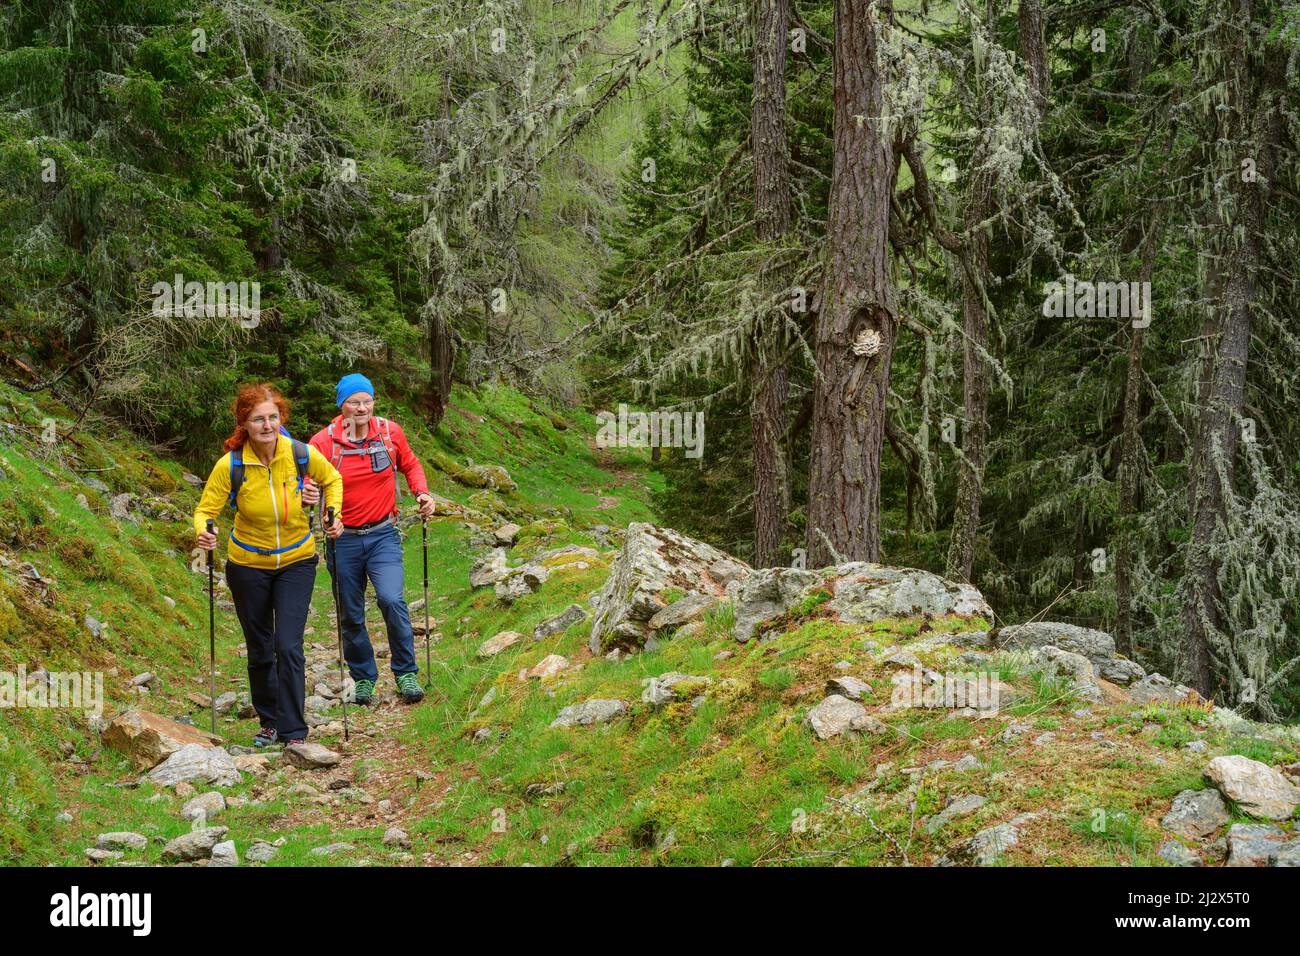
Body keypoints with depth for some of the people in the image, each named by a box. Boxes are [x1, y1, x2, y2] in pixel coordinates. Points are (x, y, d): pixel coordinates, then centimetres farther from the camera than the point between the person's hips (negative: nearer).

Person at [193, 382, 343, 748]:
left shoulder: (303, 455, -16)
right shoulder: (230, 465, -20)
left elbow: (331, 480, 5)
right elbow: (206, 509, -11)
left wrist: (333, 515, -10)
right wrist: (203, 532, -32)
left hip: (296, 562, -1)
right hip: (248, 565, 1)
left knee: (289, 647, -12)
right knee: (259, 650, 13)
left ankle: (295, 733, -4)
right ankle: (269, 721, 33)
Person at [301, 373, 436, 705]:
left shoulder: (390, 432, -2)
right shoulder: (324, 442, -10)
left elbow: (410, 465, 15)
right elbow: (306, 481, -11)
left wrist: (422, 492, -3)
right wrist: (306, 494, -35)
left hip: (383, 535, 0)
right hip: (344, 539, 0)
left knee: (391, 599, -19)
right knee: (351, 616, 9)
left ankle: (406, 672, -1)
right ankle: (363, 678, 30)